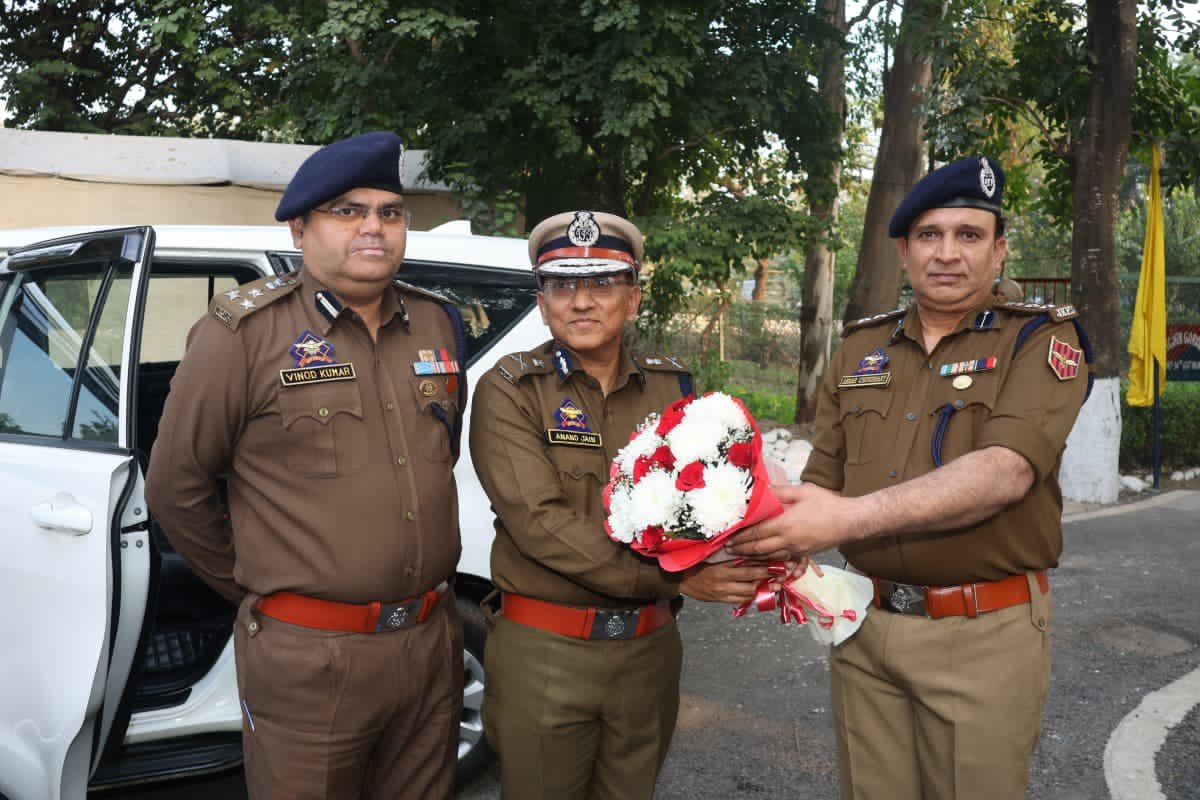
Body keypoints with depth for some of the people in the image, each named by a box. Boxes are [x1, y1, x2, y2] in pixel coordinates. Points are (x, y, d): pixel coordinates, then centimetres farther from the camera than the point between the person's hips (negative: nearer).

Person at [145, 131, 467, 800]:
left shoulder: (439, 324, 6)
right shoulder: (244, 331, -8)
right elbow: (176, 487, -3)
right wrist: (251, 587, 4)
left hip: (433, 644, 5)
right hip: (307, 660, -4)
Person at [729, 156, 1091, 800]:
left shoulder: (1040, 340, -5)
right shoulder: (859, 349, 8)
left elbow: (1006, 472, -21)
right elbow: (822, 481, 8)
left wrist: (851, 517, -29)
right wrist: (783, 542, -14)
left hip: (983, 634, -3)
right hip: (863, 625, 4)